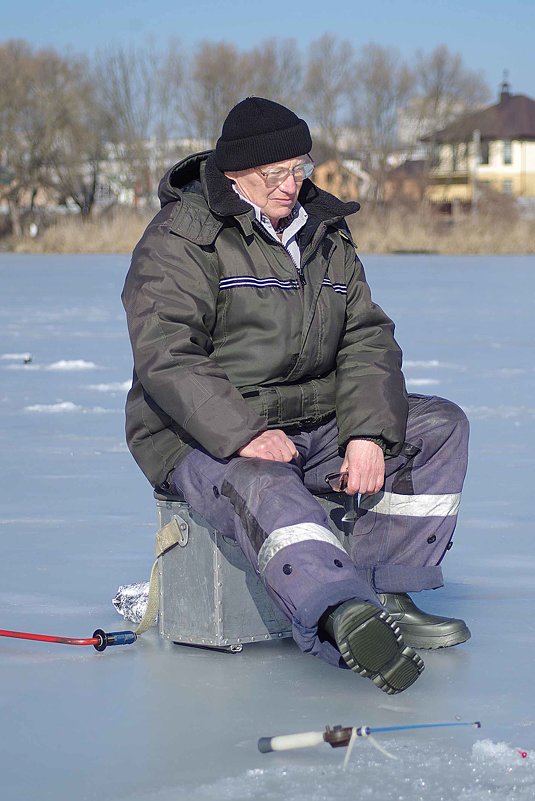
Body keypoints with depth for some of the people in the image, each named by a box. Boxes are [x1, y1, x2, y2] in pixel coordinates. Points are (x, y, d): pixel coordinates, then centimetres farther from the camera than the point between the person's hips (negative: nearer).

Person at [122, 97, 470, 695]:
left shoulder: (325, 234, 13)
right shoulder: (180, 239, -9)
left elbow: (367, 339, 7)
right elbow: (165, 356, -20)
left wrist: (368, 433, -10)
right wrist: (243, 434, -32)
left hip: (313, 425, 7)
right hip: (203, 438, -7)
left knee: (440, 426, -4)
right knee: (266, 490, -39)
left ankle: (386, 595, -12)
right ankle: (343, 618, -62)